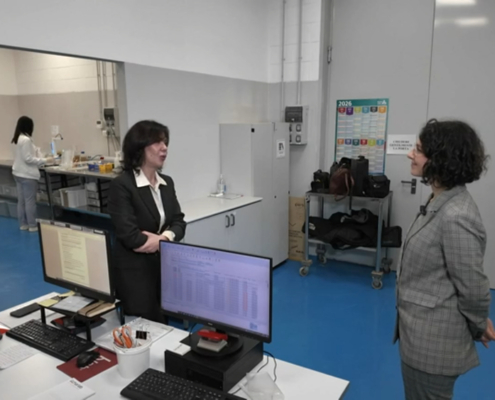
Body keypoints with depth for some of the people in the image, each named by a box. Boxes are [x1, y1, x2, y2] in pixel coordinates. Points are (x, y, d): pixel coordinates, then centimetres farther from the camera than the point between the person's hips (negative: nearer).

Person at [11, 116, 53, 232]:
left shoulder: (17, 139, 11)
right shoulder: (26, 140, -18)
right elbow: (28, 159, -21)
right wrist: (44, 160, -17)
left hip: (18, 173, 9)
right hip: (27, 175, -9)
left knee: (21, 200, 12)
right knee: (30, 201, -2)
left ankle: (23, 224, 19)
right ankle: (32, 225, 4)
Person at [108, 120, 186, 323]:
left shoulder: (167, 182, 7)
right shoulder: (121, 185, -15)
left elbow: (179, 223, 4)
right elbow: (130, 236, -21)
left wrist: (165, 237, -17)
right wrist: (164, 240, -9)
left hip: (165, 267, 6)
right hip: (134, 272, -6)